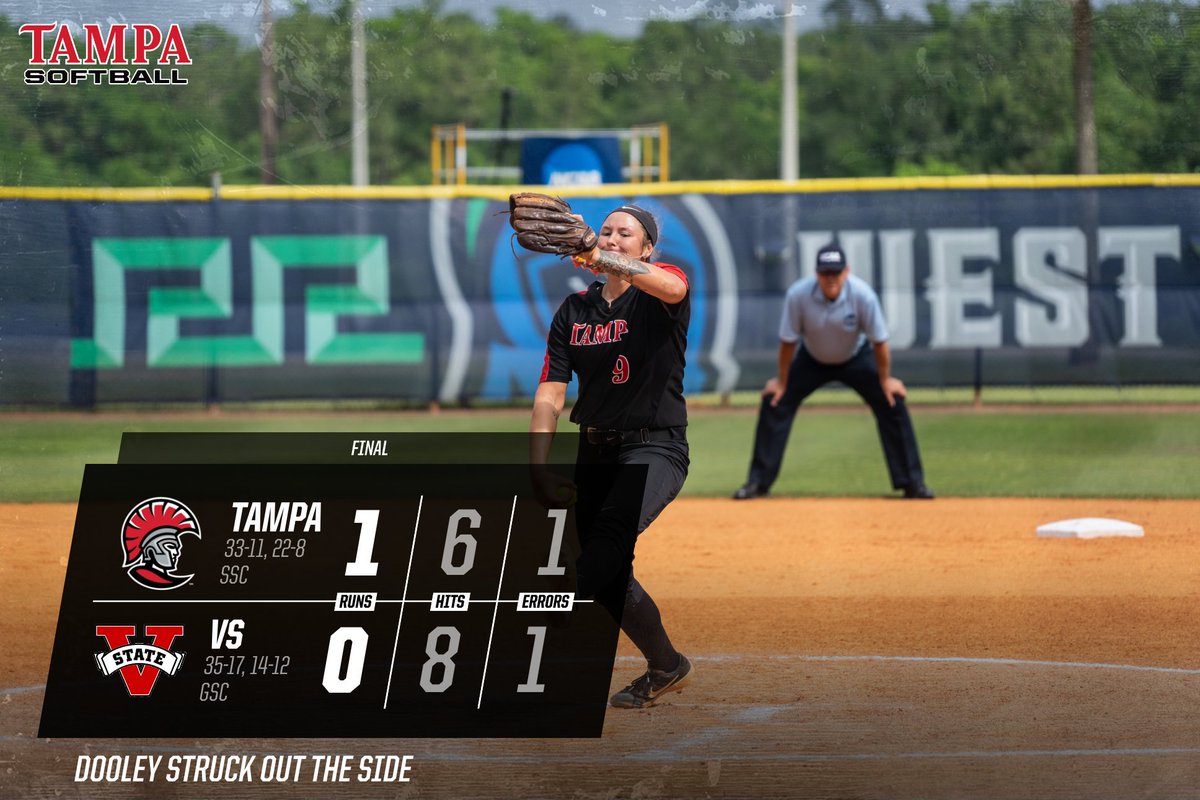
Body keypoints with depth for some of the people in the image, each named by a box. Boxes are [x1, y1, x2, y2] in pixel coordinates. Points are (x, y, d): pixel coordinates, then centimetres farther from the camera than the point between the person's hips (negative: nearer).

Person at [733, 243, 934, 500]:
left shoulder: (862, 295, -32)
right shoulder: (798, 295, -31)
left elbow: (879, 340, -19)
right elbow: (788, 341, -18)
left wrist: (885, 379, -11)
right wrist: (782, 381, -10)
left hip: (856, 358, -1)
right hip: (812, 360, 1)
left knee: (892, 404, -12)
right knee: (774, 403, -10)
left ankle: (912, 483, 0)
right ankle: (758, 482, 4)